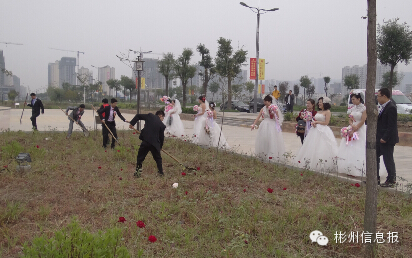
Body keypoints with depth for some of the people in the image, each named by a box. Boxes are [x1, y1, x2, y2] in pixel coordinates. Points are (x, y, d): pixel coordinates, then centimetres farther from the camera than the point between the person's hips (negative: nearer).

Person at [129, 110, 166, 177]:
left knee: (140, 157, 12)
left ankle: (138, 172, 8)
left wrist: (132, 123, 10)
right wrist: (160, 146, 24)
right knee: (158, 158, 21)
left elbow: (138, 116, 4)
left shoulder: (150, 116, 7)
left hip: (145, 141, 0)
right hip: (155, 143, 0)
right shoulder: (162, 125, 5)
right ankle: (160, 172, 26)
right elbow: (161, 137, 9)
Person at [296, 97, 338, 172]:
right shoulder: (318, 112, 16)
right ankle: (312, 165, 9)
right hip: (315, 131, 8)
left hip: (323, 131, -8)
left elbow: (326, 122, -12)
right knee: (313, 148, 5)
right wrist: (313, 123, 0)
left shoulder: (327, 112, -5)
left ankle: (322, 167, -2)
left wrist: (316, 122, -8)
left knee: (321, 149, -8)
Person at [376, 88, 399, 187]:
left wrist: (385, 138, -22)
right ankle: (376, 178, 24)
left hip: (387, 140, -10)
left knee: (388, 160, 0)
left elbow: (392, 126, -21)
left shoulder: (391, 108, -18)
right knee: (375, 157, 14)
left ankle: (391, 180, 12)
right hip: (380, 138, 10)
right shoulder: (384, 107, 12)